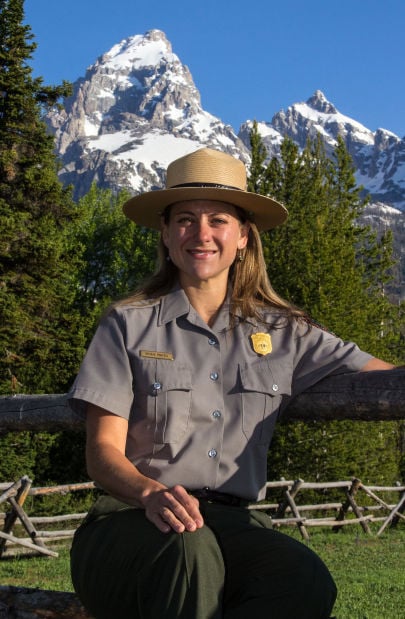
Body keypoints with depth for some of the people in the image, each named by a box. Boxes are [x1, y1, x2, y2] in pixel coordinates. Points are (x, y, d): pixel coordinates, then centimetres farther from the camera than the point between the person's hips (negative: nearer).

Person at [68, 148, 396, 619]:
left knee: (307, 581, -32)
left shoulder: (282, 332, 14)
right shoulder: (128, 324, 8)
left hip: (232, 523, 2)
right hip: (132, 521, -2)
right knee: (190, 551, -38)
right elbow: (103, 451, 0)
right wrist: (152, 493, -23)